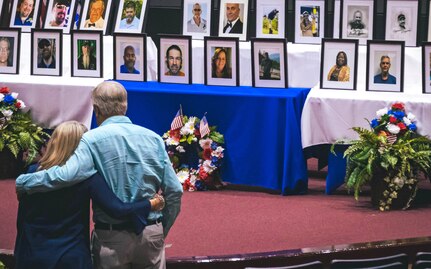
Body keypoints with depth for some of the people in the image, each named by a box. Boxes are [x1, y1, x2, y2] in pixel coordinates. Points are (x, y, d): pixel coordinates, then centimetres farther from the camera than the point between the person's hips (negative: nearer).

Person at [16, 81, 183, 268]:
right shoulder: (153, 138, 3)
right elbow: (175, 191, 2)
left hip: (113, 238, -3)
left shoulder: (93, 139, -10)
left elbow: (67, 175, -26)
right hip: (151, 234, 3)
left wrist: (22, 182, -12)